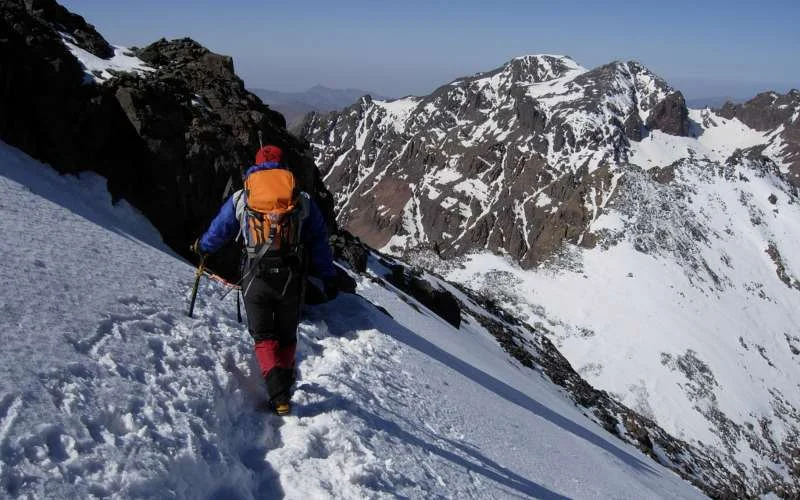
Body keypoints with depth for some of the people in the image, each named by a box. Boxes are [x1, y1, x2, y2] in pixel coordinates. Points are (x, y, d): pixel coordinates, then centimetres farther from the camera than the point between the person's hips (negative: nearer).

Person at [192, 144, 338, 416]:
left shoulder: (240, 198, 8)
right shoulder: (303, 200, 9)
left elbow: (218, 232, 18)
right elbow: (319, 242, 9)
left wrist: (201, 246, 40)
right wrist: (329, 278, 15)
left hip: (256, 279, -1)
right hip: (292, 280, 1)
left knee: (264, 337, 7)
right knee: (287, 336, 19)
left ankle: (279, 395, -9)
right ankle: (285, 387, 25)